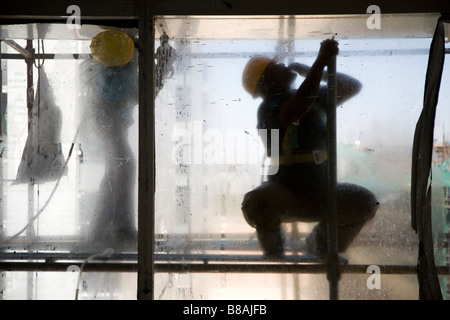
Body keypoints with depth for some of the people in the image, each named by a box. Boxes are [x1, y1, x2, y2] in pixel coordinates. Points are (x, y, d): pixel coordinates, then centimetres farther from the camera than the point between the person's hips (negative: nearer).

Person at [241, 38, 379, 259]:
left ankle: (321, 241, 8)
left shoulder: (315, 97, 3)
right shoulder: (268, 110, -16)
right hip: (285, 197, -4)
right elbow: (297, 109, -36)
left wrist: (308, 71, -7)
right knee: (256, 203, -37)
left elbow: (353, 87, -1)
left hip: (320, 194, 4)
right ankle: (274, 251, -2)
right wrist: (320, 62, -41)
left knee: (365, 202, -22)